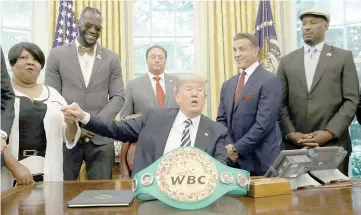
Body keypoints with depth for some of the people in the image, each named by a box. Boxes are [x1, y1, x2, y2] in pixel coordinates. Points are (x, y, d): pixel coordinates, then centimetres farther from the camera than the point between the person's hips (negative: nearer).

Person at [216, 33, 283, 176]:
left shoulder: (270, 81, -9)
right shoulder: (228, 85, 13)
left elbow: (264, 123, -17)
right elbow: (221, 120, 12)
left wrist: (237, 148, -14)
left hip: (261, 160, -5)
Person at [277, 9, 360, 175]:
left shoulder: (343, 57, 5)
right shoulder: (287, 61, 10)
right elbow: (281, 103, 6)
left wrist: (329, 133, -12)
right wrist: (290, 133, -7)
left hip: (333, 144, -1)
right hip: (295, 145, 2)